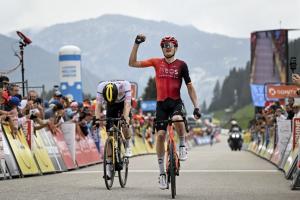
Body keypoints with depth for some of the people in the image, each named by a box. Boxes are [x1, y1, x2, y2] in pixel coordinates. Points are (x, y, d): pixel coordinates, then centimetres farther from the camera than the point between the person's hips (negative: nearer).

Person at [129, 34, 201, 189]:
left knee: (177, 119, -35)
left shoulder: (181, 65, 0)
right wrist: (136, 44, -7)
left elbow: (189, 87, 2)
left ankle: (183, 146, -6)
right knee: (160, 135, -6)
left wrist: (196, 106, -5)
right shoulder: (157, 63, 4)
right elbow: (132, 63, 1)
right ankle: (162, 172, 5)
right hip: (161, 103, 2)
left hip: (176, 102, -2)